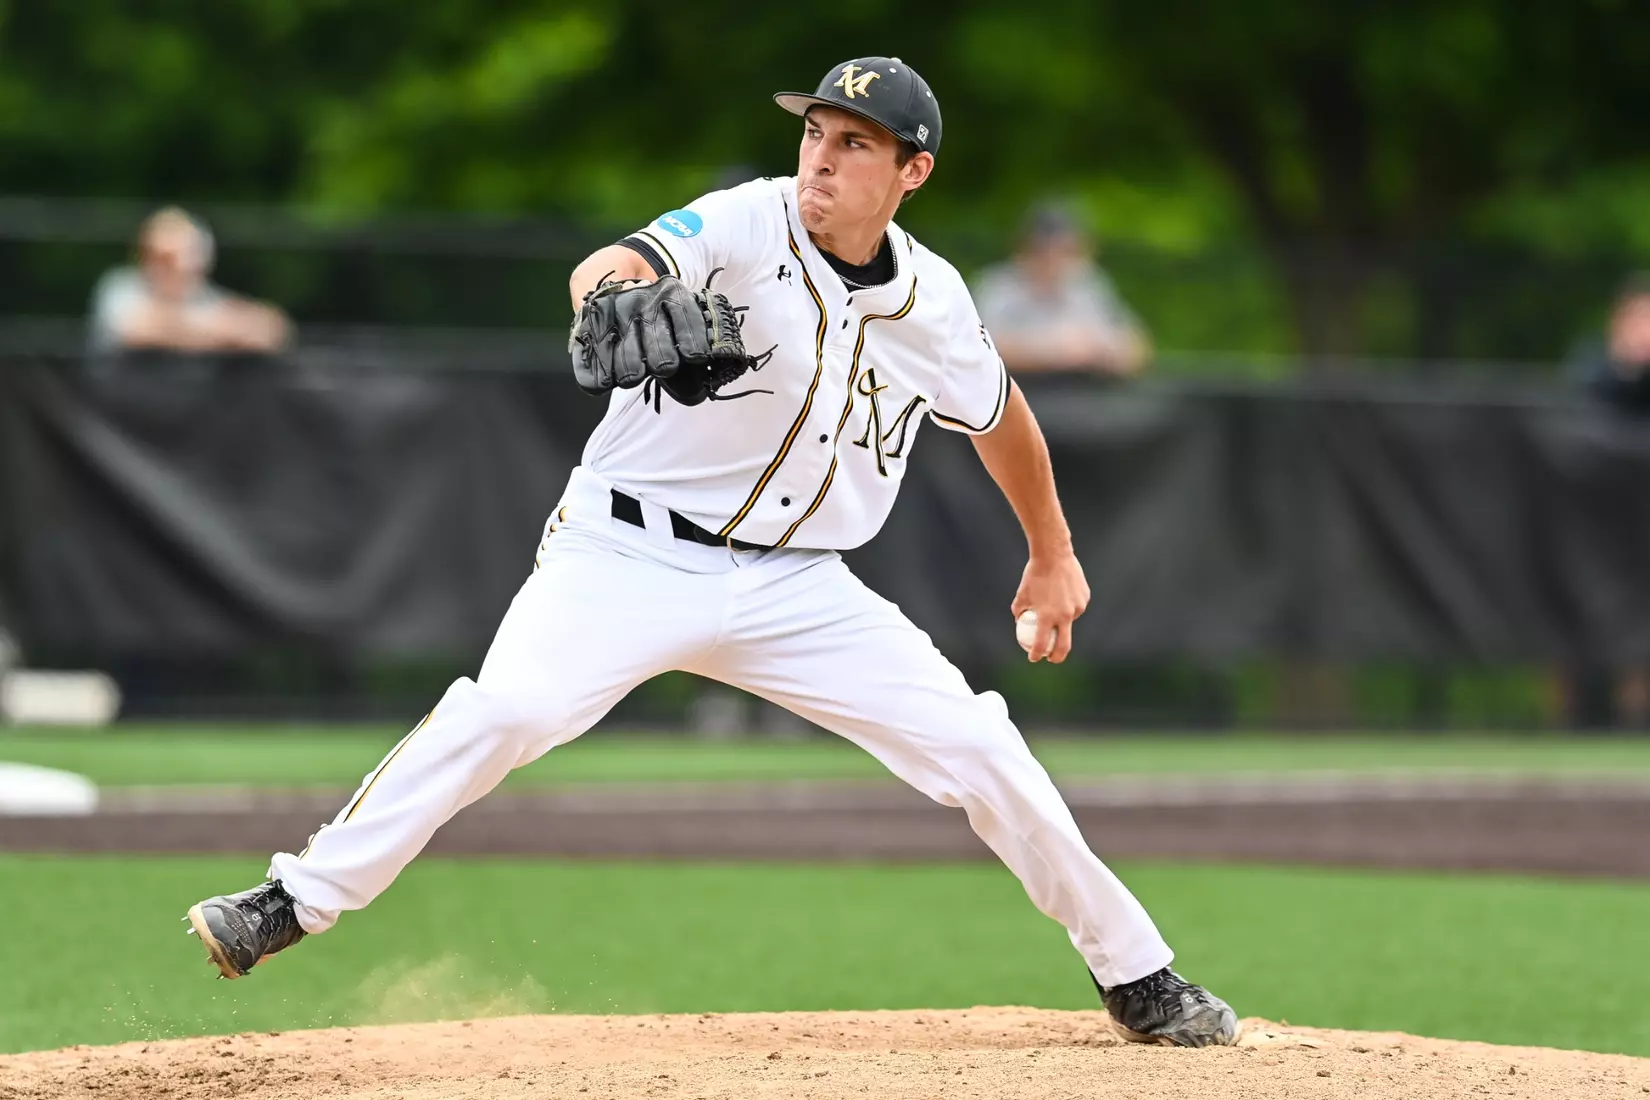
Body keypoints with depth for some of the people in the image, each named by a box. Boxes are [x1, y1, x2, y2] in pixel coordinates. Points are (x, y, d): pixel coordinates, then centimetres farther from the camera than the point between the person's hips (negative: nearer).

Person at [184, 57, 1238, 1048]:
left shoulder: (933, 301, -1)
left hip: (795, 587, 4)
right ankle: (292, 903, -24)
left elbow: (998, 412, 20)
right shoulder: (749, 225, -14)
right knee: (506, 710, -29)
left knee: (982, 749, -3)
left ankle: (1138, 978, 15)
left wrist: (1054, 553, 30)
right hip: (632, 554, -4)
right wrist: (611, 301, -59)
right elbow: (612, 266, -35)